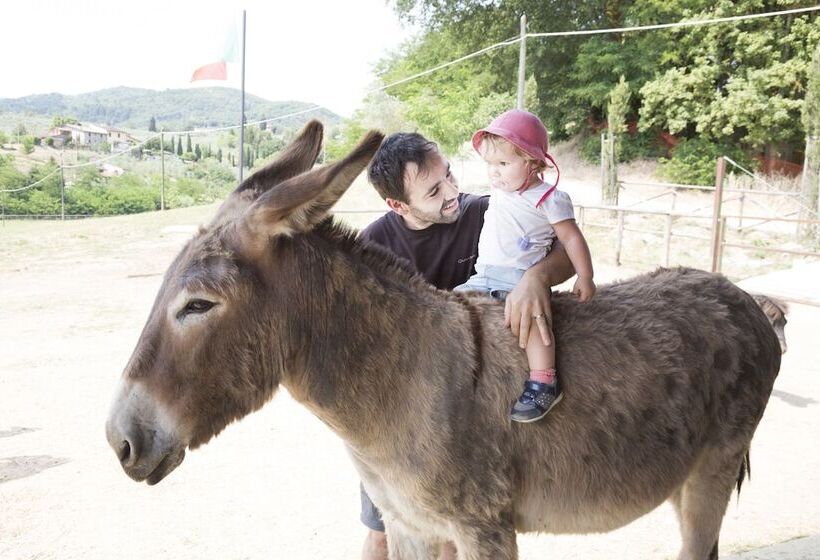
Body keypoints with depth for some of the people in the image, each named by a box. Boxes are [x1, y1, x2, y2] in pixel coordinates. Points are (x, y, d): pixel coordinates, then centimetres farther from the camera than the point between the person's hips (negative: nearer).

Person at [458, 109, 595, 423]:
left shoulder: (549, 198, -6)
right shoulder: (499, 191, 14)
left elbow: (571, 237, -5)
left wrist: (585, 278, -8)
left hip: (524, 277, -8)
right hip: (484, 277, 8)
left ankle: (544, 382, -34)